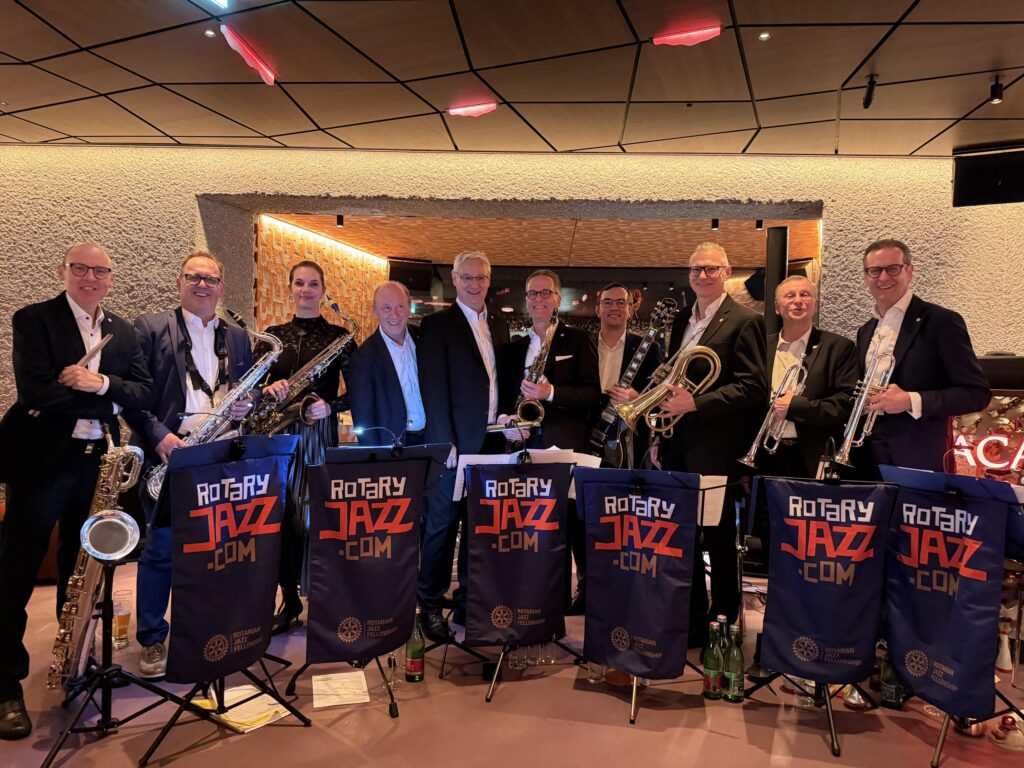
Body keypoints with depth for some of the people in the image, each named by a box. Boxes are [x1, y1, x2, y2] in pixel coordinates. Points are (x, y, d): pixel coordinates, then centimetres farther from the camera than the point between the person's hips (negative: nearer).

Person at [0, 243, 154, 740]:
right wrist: (110, 402, -14)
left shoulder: (122, 331, 11)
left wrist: (102, 384, -16)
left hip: (96, 461, 5)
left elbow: (144, 392, 2)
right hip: (41, 458, -4)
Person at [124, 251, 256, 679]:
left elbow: (248, 395, 20)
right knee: (160, 551, 3)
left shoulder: (238, 339, 16)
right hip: (170, 454, -3)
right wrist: (158, 435, -15)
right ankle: (152, 641, 17)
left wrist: (247, 406, -3)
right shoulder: (150, 328, 3)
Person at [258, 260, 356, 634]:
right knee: (280, 516, 3)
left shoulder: (338, 336, 4)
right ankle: (289, 597, 18)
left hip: (319, 433, -3)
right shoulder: (273, 335, 11)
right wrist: (268, 388, -13)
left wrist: (331, 406, -14)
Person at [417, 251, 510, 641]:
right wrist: (444, 443, -15)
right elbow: (433, 387, -9)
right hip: (456, 442, -5)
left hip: (492, 441, 5)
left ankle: (470, 602, 23)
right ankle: (431, 606, 14)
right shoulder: (436, 324, -2)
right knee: (442, 525, 1)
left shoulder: (499, 325, 16)